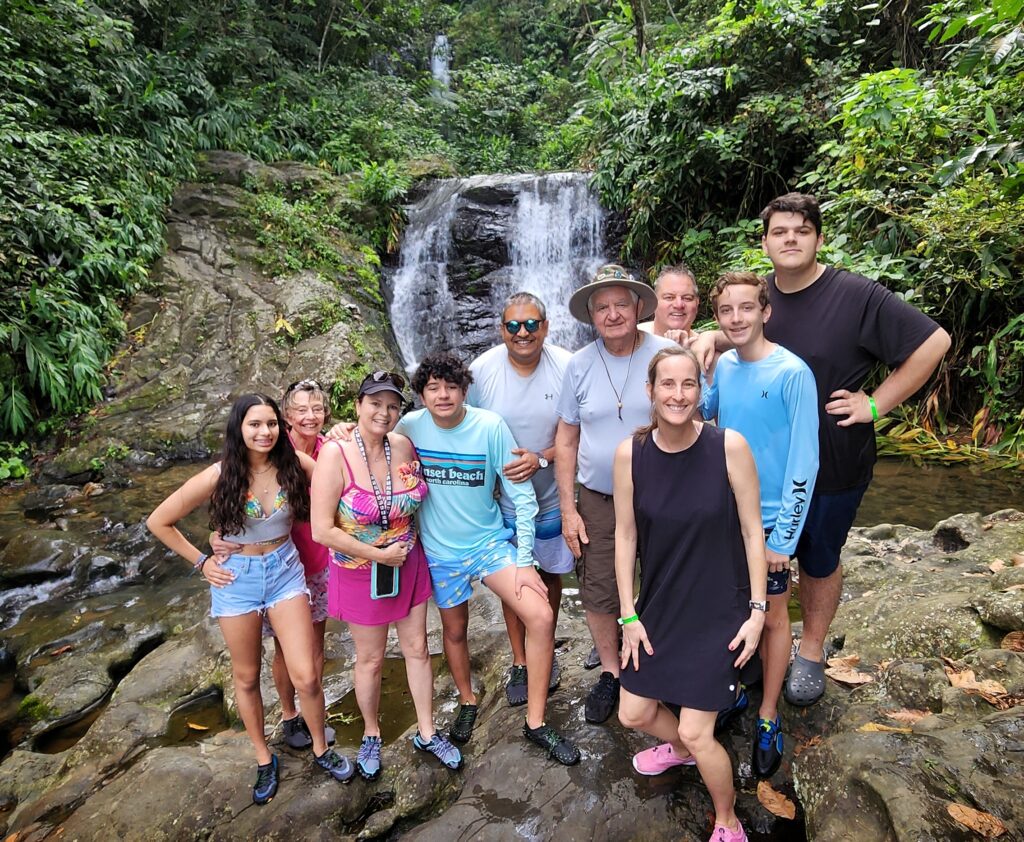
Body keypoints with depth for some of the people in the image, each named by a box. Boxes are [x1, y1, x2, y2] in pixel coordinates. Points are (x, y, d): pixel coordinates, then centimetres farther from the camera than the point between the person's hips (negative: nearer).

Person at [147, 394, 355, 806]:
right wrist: (200, 562, -3)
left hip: (285, 571, 1)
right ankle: (264, 758, 39)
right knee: (247, 677, 16)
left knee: (305, 677, -1)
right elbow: (158, 522, -5)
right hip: (236, 578, 0)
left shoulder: (294, 465, -11)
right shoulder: (219, 476, -15)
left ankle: (321, 748, 27)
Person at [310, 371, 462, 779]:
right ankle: (371, 735, 41)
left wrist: (405, 544, -1)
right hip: (361, 572, -3)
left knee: (417, 649, 16)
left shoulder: (404, 446, -10)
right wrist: (380, 555, -18)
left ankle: (427, 733, 37)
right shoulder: (335, 455, -22)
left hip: (408, 564, 4)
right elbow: (322, 530, -22)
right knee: (370, 659, 15)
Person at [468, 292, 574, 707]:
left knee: (550, 573, 17)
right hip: (502, 496, 0)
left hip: (552, 494, 0)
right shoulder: (482, 370, -14)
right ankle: (519, 661, 31)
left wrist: (540, 459, -25)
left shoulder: (566, 367, -16)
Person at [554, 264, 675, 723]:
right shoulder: (579, 365, -3)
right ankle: (610, 672, 37)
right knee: (598, 592, 12)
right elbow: (566, 440, 1)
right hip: (597, 500, 2)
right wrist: (567, 509, -2)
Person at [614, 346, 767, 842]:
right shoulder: (630, 453, -11)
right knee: (633, 715, 13)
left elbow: (752, 531, -9)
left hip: (719, 611, -3)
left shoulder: (729, 446, -18)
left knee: (696, 733, -1)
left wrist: (757, 611, -8)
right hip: (659, 607, 4)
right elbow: (625, 535, -3)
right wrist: (628, 615, -1)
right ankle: (681, 748, 50)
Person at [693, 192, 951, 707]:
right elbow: (736, 341, 17)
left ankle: (810, 652, 40)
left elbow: (934, 342, -12)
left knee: (819, 560, 16)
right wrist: (712, 338, -7)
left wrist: (876, 404, -14)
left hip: (832, 462, -3)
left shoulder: (858, 296, -15)